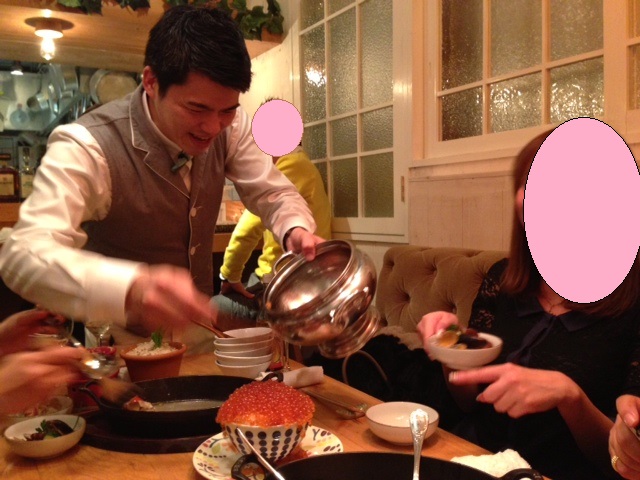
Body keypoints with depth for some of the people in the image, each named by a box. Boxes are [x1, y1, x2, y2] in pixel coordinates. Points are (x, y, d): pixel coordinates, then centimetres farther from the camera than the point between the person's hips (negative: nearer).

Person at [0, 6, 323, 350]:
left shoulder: (229, 127, -12)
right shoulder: (86, 148, -27)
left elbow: (275, 194, -2)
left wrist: (296, 231, -25)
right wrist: (133, 288, -57)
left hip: (199, 329, 5)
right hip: (122, 345, -4)